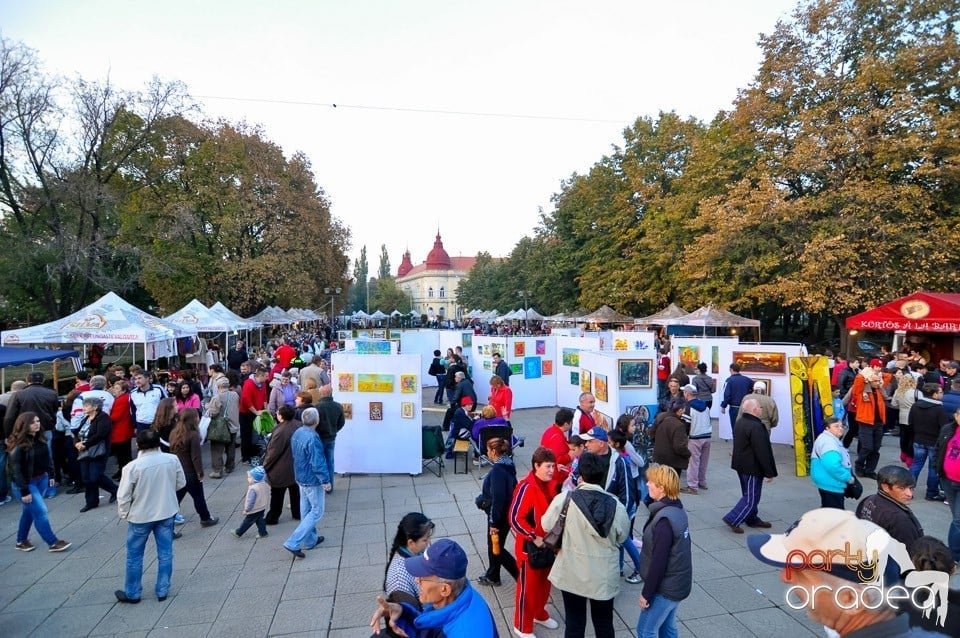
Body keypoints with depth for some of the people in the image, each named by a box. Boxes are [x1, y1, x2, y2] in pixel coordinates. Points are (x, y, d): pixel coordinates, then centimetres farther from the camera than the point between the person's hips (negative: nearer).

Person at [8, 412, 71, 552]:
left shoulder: (40, 440, 1)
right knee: (41, 511, -6)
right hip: (25, 483, -7)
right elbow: (16, 470, -20)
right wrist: (24, 491, -19)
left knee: (29, 510, 19)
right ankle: (53, 543, 2)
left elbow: (47, 458, 11)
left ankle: (21, 541, 35)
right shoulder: (18, 446, -21)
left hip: (41, 480, 7)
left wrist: (50, 475, 9)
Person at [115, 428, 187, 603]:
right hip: (166, 513, 3)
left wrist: (124, 514, 5)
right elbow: (181, 483, 0)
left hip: (140, 516, -2)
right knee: (165, 553, 14)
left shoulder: (132, 467, -22)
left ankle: (132, 593, 32)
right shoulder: (172, 460, -13)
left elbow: (123, 496, -13)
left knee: (134, 556, 17)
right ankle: (163, 591, 25)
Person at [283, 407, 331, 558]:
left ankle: (310, 540, 33)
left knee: (306, 509, 19)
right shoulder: (312, 438, -29)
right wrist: (325, 480, -16)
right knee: (317, 511, 3)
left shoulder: (297, 433, -1)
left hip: (300, 477, 9)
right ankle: (293, 543, 0)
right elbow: (317, 462, -26)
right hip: (312, 480, -9)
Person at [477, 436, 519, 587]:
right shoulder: (508, 464, 1)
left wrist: (494, 523, -19)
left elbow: (498, 498, -26)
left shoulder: (498, 470, -27)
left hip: (499, 515, -9)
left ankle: (522, 576, 12)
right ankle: (492, 576, 38)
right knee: (493, 545, 23)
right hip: (506, 512, 9)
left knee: (496, 548, 7)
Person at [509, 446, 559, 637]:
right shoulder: (526, 488, -25)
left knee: (544, 582, 23)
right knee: (527, 586, 8)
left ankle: (539, 614, 45)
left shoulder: (550, 485, 0)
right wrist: (534, 537, -24)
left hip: (547, 544, 8)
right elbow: (515, 518, -26)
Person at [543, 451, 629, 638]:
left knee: (574, 623, 17)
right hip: (604, 576, 1)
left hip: (572, 573, -1)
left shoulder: (564, 499, -19)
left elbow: (547, 526, -6)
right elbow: (622, 538, 0)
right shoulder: (616, 505, -14)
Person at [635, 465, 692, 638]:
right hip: (677, 583, 9)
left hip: (665, 588, -9)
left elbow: (659, 562, -26)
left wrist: (646, 593, -16)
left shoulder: (665, 520, -28)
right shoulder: (677, 509, 1)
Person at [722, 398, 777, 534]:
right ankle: (733, 520, -1)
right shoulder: (756, 427, -25)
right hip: (752, 468, -10)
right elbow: (762, 452, -23)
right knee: (751, 498, -1)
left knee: (749, 494, 21)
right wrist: (769, 473, -15)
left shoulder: (739, 422, 7)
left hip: (741, 465, 10)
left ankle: (752, 519, 33)